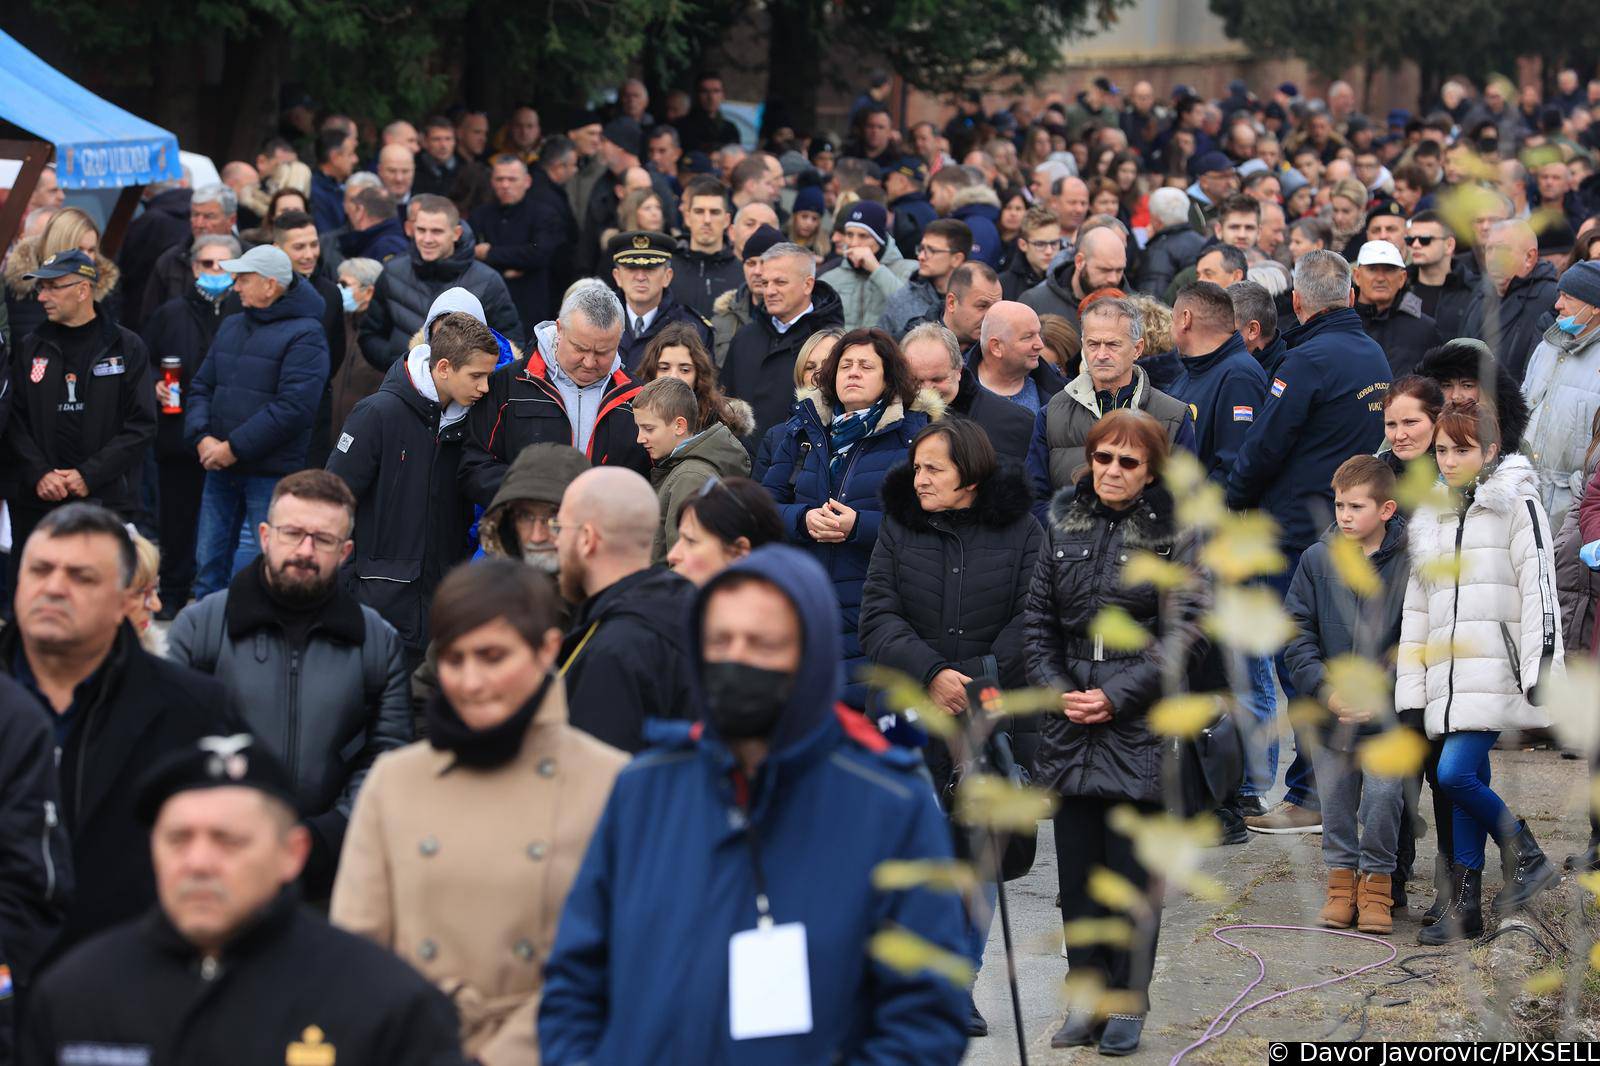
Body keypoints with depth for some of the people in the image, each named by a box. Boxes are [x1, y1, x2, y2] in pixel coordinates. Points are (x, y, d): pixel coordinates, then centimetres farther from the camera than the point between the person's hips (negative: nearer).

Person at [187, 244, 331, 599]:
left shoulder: (305, 335, -10)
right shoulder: (231, 327, 15)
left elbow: (294, 407, -19)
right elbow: (201, 387, 15)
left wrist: (234, 447, -19)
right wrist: (202, 437, -5)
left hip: (272, 473, -7)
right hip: (219, 468, 7)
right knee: (209, 563, 11)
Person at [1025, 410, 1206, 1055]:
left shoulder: (1174, 533, -2)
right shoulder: (1064, 523, 10)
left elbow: (1185, 631, -6)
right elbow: (1038, 618, 12)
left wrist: (1118, 695, -12)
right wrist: (1053, 688, -3)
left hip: (1141, 721, -4)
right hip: (1067, 716, 4)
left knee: (1133, 867, -2)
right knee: (1076, 867, 5)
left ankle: (1129, 1003, 7)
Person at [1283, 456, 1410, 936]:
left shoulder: (1408, 563, -8)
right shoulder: (1317, 560, 0)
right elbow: (1296, 634, 1)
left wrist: (1383, 694, -14)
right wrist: (1327, 689, -11)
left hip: (1388, 715, -3)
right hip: (1329, 712, 3)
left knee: (1382, 797, -6)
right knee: (1335, 800, 10)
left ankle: (1377, 883, 12)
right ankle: (1342, 879, 26)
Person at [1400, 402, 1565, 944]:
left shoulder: (1516, 503, 0)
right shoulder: (1430, 518, 19)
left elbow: (1538, 588, -7)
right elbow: (1417, 605, 21)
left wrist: (1541, 665, -14)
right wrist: (1410, 685, 16)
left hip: (1496, 668, -6)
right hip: (1448, 673, 6)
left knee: (1455, 772, -18)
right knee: (1468, 781, 3)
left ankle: (1529, 858, -1)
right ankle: (1465, 905, 4)